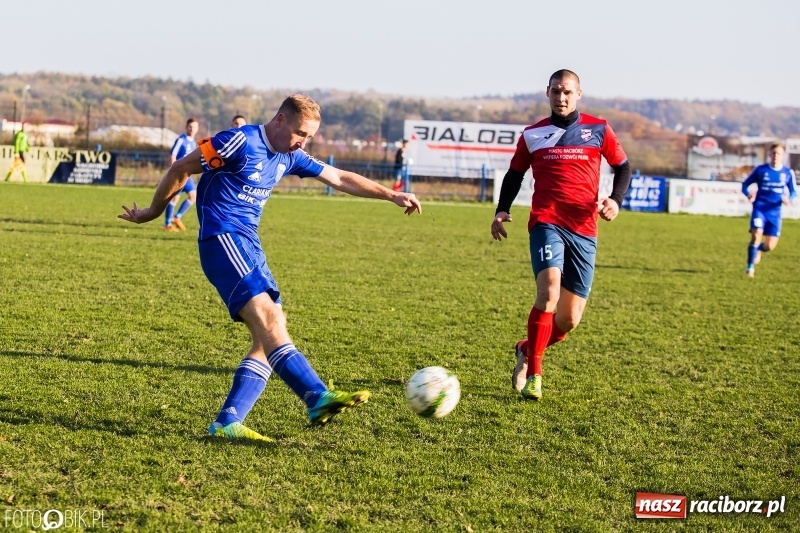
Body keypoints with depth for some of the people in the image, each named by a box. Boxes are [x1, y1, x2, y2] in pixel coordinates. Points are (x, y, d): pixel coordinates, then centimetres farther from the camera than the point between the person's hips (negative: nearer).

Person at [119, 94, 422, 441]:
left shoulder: (289, 158, 14)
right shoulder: (240, 143, -10)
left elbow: (340, 179, 23)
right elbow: (181, 168, -4)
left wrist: (391, 195, 20)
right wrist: (153, 212, 6)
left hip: (248, 246, 9)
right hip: (223, 239, -9)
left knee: (269, 337, -2)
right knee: (266, 315, -23)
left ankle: (227, 422, -5)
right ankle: (317, 397, -37)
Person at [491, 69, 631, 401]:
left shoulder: (598, 130, 9)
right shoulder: (533, 134, 10)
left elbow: (622, 166, 17)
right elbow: (515, 173, 20)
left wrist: (615, 200, -1)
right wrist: (502, 211, 5)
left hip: (584, 230, 2)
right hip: (546, 224, -2)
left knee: (570, 319, 2)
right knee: (549, 293, -26)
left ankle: (526, 350, 32)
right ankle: (532, 374, -12)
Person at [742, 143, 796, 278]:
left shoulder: (788, 173, 4)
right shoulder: (760, 170, 0)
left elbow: (793, 191, 12)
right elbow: (745, 184, 7)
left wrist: (789, 199, -12)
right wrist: (748, 194, -15)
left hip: (774, 212, 2)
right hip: (759, 209, -2)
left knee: (770, 246, 1)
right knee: (756, 235, -22)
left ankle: (758, 249, 38)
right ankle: (750, 267, -7)